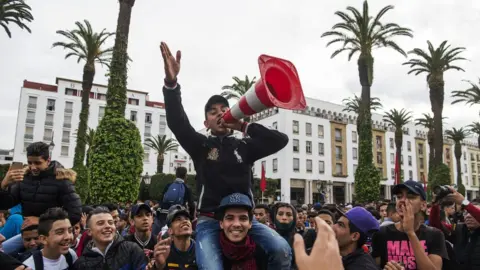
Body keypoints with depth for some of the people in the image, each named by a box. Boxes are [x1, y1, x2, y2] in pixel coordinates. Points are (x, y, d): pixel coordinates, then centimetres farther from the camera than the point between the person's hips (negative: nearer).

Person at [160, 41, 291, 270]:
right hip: (210, 220, -2)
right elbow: (177, 123, -11)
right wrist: (171, 82, -27)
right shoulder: (201, 145, 5)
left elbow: (281, 140, 0)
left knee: (282, 251, -20)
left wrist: (244, 126, -6)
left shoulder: (245, 146, 9)